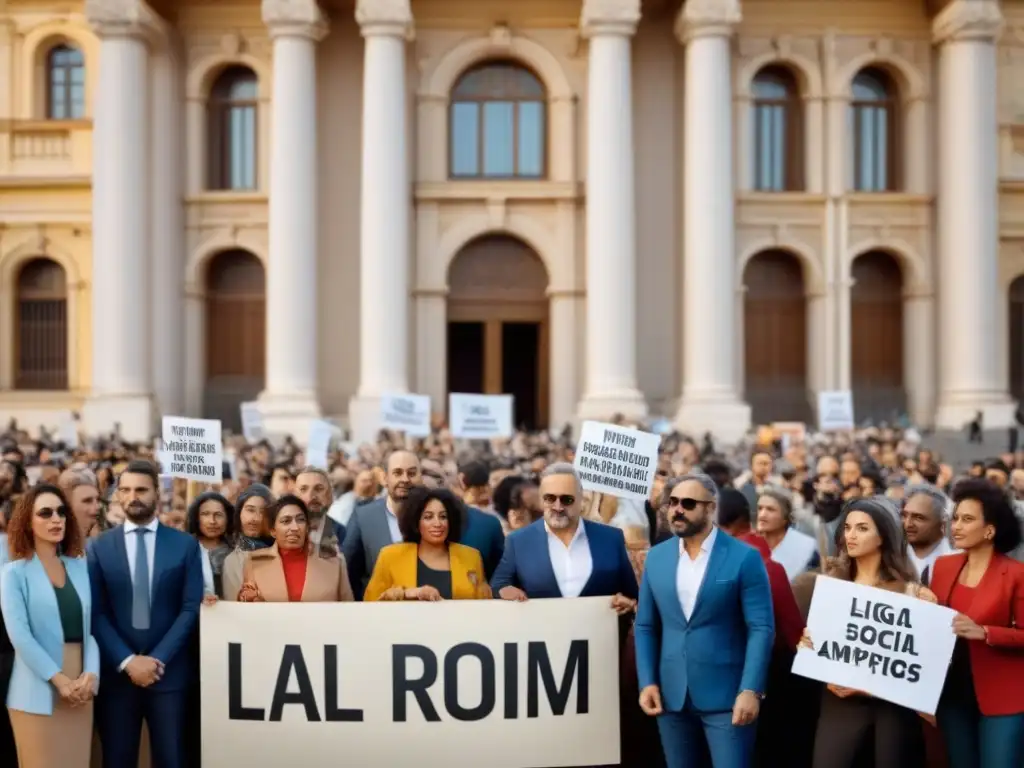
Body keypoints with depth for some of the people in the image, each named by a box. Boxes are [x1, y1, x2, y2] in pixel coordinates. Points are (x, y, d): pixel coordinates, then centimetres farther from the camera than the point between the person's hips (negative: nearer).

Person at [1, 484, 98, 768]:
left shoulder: (80, 567, 10)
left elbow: (90, 626, 7)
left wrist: (91, 674, -8)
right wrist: (59, 680, -16)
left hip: (80, 688, 4)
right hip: (39, 692, -4)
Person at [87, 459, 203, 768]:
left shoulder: (185, 545, 3)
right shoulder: (100, 547, 5)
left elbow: (191, 608, -2)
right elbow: (96, 613, -1)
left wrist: (157, 659, -11)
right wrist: (127, 661, -11)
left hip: (169, 671, 0)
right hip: (116, 672, 1)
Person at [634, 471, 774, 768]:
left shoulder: (744, 558, -5)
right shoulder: (656, 557, 7)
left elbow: (761, 628, -8)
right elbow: (645, 626, 10)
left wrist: (751, 690, -15)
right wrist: (647, 682, 1)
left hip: (726, 693, -4)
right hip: (670, 693, 4)